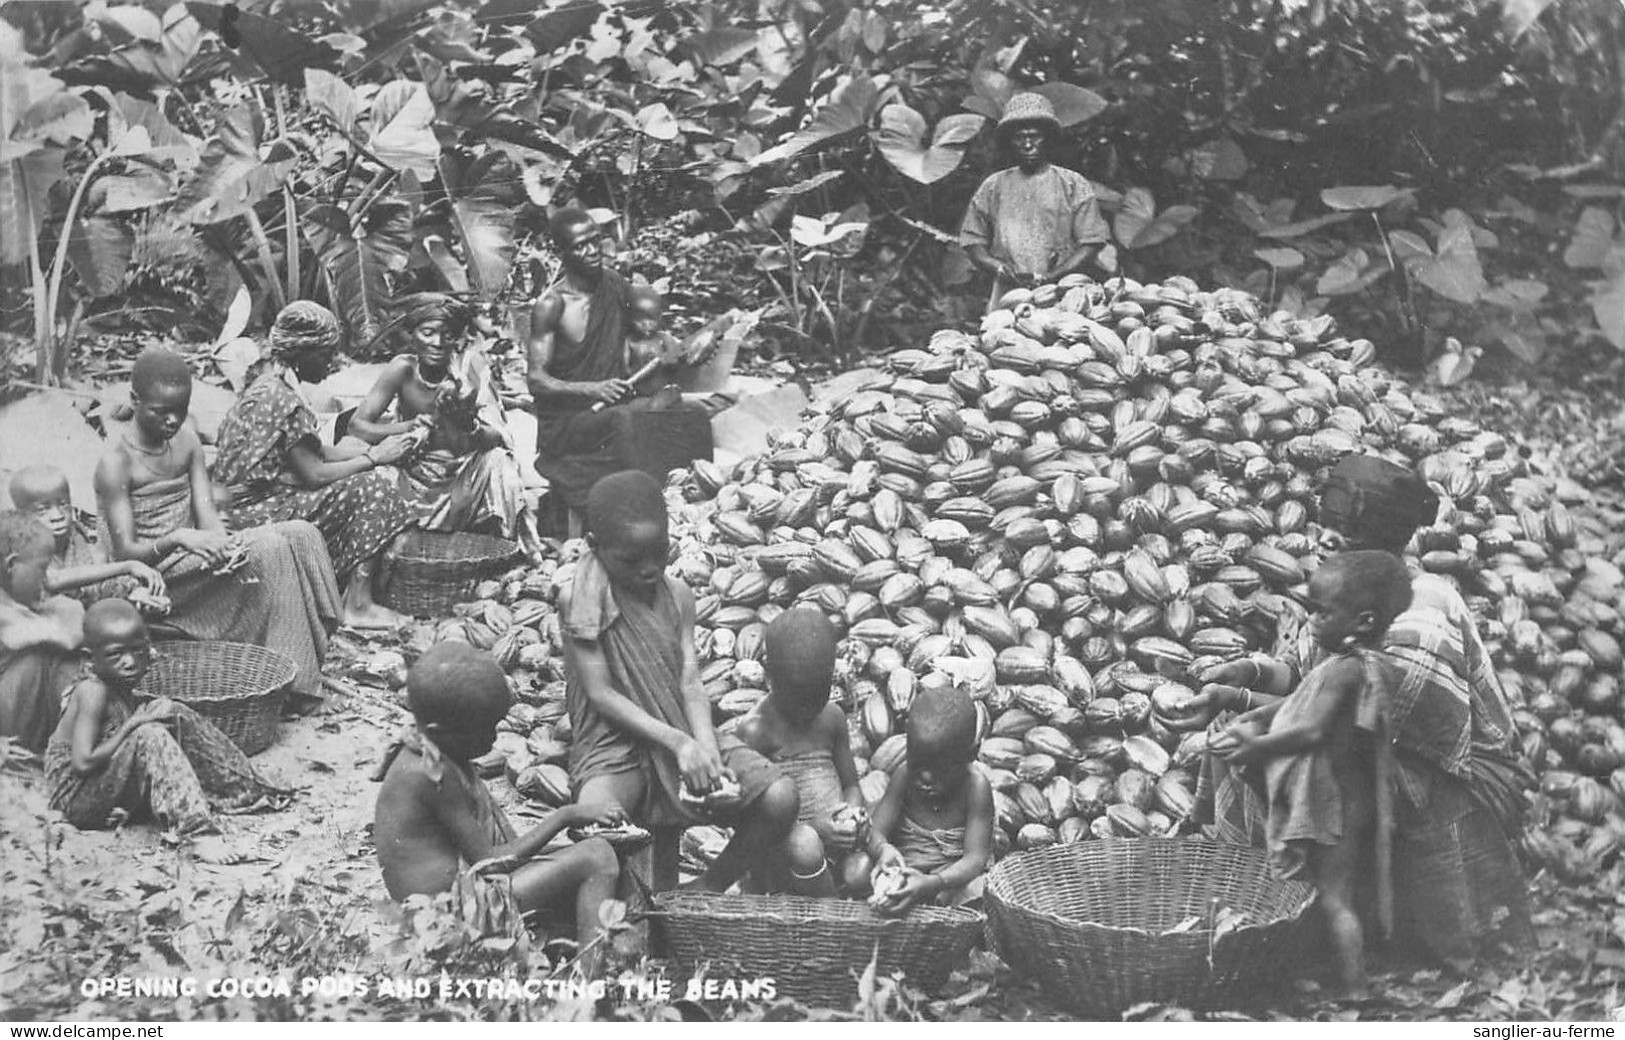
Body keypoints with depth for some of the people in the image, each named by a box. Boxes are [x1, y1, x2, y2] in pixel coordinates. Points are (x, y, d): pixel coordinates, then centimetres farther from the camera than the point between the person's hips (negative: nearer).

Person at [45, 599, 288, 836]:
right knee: (148, 737, -30)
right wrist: (133, 724, -23)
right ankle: (193, 827, -38)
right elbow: (82, 763, -29)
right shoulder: (93, 691, -22)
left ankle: (247, 789, 5)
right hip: (77, 799, -9)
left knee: (177, 716, 1)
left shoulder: (116, 686, 4)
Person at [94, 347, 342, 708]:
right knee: (267, 550, -26)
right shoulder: (116, 464, -13)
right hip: (152, 575, -7)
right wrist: (178, 538, -36)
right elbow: (125, 552, -17)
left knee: (302, 535, -10)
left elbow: (207, 515, 0)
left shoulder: (187, 442, 9)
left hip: (197, 557, 7)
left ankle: (303, 667, -13)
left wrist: (223, 544, -23)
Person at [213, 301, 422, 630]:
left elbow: (318, 452, 13)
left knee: (382, 476, 7)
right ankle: (358, 605, -10)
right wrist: (374, 458, -10)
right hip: (256, 513, -10)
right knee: (371, 488, -14)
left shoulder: (273, 383, 10)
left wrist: (372, 452, 1)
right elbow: (313, 475, -20)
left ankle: (357, 596, 5)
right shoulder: (283, 400, -21)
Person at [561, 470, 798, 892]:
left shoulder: (677, 595, 6)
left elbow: (690, 684, 1)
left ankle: (708, 892, 2)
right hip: (614, 743, -4)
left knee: (781, 798, -17)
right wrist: (677, 743, -22)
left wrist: (707, 749, -20)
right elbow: (600, 694, -11)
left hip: (683, 735, 4)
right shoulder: (578, 599, -8)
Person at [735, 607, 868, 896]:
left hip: (836, 843, 4)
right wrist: (813, 828, -23)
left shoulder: (833, 718, 8)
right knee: (805, 845, -37)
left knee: (858, 876, -29)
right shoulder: (756, 729, -9)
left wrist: (853, 813, -9)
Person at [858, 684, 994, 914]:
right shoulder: (904, 776, -7)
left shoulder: (975, 787, -16)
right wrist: (883, 849, -38)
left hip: (957, 876, -3)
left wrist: (931, 884, -40)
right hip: (906, 868, 3)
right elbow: (876, 832, -11)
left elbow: (975, 858, -21)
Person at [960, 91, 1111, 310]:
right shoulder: (993, 187, 16)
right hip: (1007, 296, 1)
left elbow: (1091, 243, 3)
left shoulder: (1074, 185, 9)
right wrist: (999, 268, -5)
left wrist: (1051, 276, -9)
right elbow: (973, 242, 15)